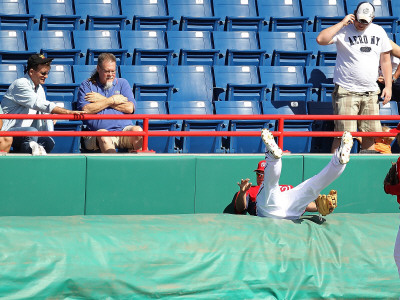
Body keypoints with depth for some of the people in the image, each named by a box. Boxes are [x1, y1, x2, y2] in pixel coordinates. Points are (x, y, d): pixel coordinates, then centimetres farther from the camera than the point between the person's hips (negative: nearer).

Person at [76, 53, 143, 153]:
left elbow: (130, 108, 5)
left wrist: (103, 100, 3)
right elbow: (86, 110, -3)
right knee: (102, 134, -38)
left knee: (137, 130, -30)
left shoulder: (122, 83, 21)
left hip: (123, 129, 2)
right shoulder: (86, 85, 15)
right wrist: (112, 100, 1)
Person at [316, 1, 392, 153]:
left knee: (370, 133, 5)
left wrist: (388, 86, 11)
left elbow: (385, 60, 17)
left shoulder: (379, 31, 11)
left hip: (371, 93, 5)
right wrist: (342, 23, -15)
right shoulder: (344, 30, -3)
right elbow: (321, 40, -18)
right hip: (346, 92, -5)